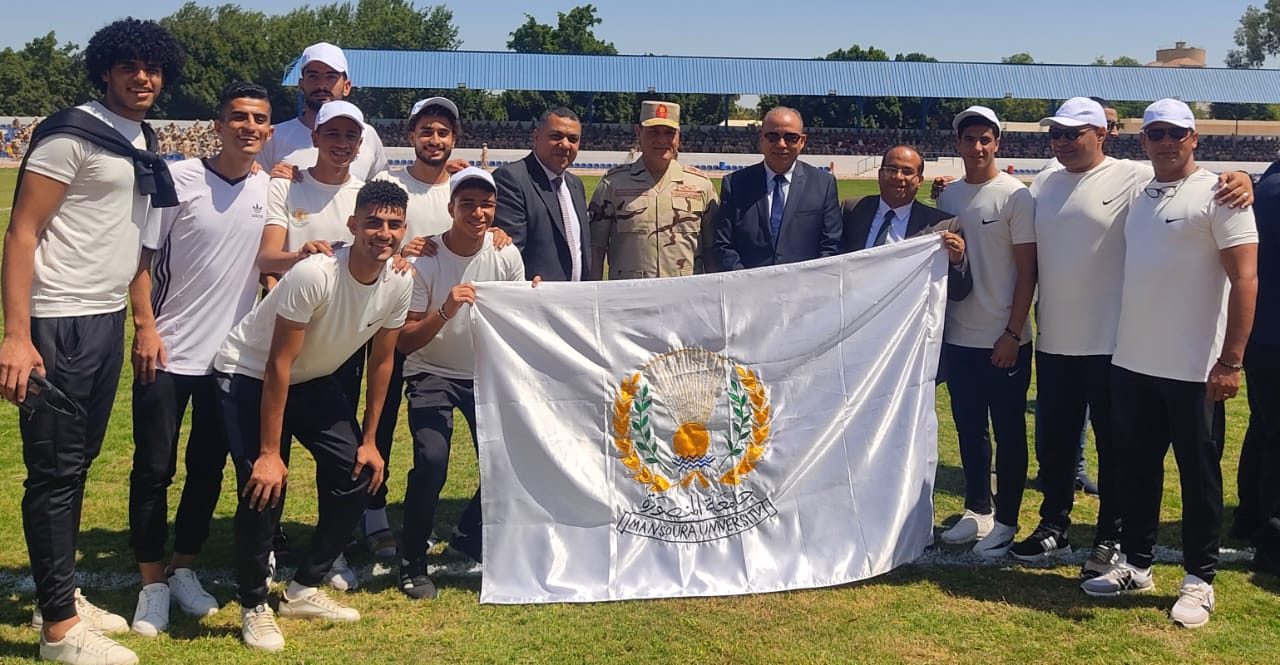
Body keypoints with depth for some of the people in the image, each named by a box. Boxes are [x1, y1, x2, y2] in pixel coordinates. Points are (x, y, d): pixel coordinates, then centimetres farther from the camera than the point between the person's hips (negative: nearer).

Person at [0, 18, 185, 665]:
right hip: (59, 323, -8)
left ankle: (60, 595, 28)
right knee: (55, 470, -2)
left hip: (108, 320, 8)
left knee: (79, 462, 15)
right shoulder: (71, 134, -11)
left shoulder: (144, 143, 13)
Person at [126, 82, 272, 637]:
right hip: (167, 351, -3)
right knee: (154, 469, 1)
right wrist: (145, 327, -13)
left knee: (208, 468, 11)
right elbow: (141, 256, -5)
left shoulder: (272, 190, 2)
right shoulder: (178, 180, -8)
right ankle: (152, 584, 15)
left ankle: (183, 570, 27)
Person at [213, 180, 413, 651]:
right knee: (265, 487, -18)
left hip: (315, 380, 6)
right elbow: (278, 365, -27)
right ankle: (254, 607, 4)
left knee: (358, 476, -3)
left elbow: (381, 361, -1)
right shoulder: (314, 275, -32)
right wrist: (269, 452, -26)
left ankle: (304, 590, 15)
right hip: (250, 376, -6)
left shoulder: (399, 284, -14)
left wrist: (369, 441, 1)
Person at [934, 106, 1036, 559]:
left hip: (1004, 340, -5)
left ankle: (1005, 522, 15)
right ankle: (977, 510, 28)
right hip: (958, 336, 5)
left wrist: (1012, 334, -13)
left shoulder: (1015, 196, -8)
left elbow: (1027, 270, -9)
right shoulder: (948, 196, 8)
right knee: (968, 429, 15)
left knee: (1008, 433, 5)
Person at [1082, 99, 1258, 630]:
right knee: (1136, 469, 14)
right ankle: (1136, 565, 28)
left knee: (1199, 476, 5)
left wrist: (1231, 361, -18)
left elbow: (1245, 279, -12)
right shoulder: (1137, 197, 12)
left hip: (1194, 370, -6)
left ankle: (1199, 581, 18)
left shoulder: (1217, 195, -8)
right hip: (1132, 364, 6)